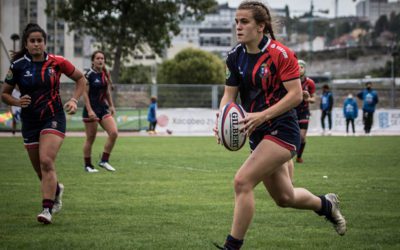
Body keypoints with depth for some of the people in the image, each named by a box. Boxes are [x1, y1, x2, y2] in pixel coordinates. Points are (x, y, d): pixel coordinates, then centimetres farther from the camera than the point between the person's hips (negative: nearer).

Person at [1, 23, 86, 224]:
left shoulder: (56, 62, -5)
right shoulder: (18, 66, -3)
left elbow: (80, 79, 10)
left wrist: (74, 100, -3)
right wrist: (17, 102, -14)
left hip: (53, 118, -3)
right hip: (29, 122, 3)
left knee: (46, 161, -22)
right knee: (39, 169, 10)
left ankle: (47, 209, -21)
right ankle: (56, 189, 43)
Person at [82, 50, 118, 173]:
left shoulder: (105, 75, 9)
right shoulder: (89, 74, -10)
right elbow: (85, 93, -13)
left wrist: (111, 106, 16)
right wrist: (89, 110, -19)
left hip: (103, 108, 6)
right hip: (92, 110, -6)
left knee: (114, 132, -9)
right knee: (90, 139, 1)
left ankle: (104, 160, 2)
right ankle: (88, 165, 14)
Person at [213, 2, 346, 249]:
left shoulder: (280, 53, -15)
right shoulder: (235, 56, 3)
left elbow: (296, 95, -18)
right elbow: (229, 94, 6)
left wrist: (262, 115, -27)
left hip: (282, 131, -7)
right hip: (258, 134, 7)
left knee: (242, 181, -21)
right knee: (285, 197, 18)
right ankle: (327, 204, 48)